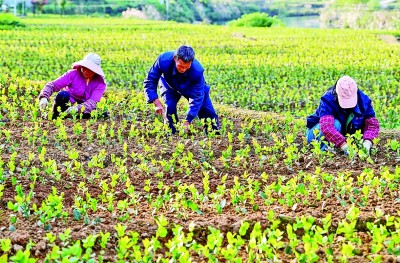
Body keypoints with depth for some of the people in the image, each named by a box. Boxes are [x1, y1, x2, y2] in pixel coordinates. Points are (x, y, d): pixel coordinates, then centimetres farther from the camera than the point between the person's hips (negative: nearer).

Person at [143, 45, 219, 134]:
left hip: (191, 88, 0)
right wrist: (157, 103, -40)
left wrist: (187, 121, -40)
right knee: (169, 107, -25)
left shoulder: (197, 70, -42)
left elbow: (196, 98, -35)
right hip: (170, 86, 0)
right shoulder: (163, 60, -41)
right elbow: (150, 81, -29)